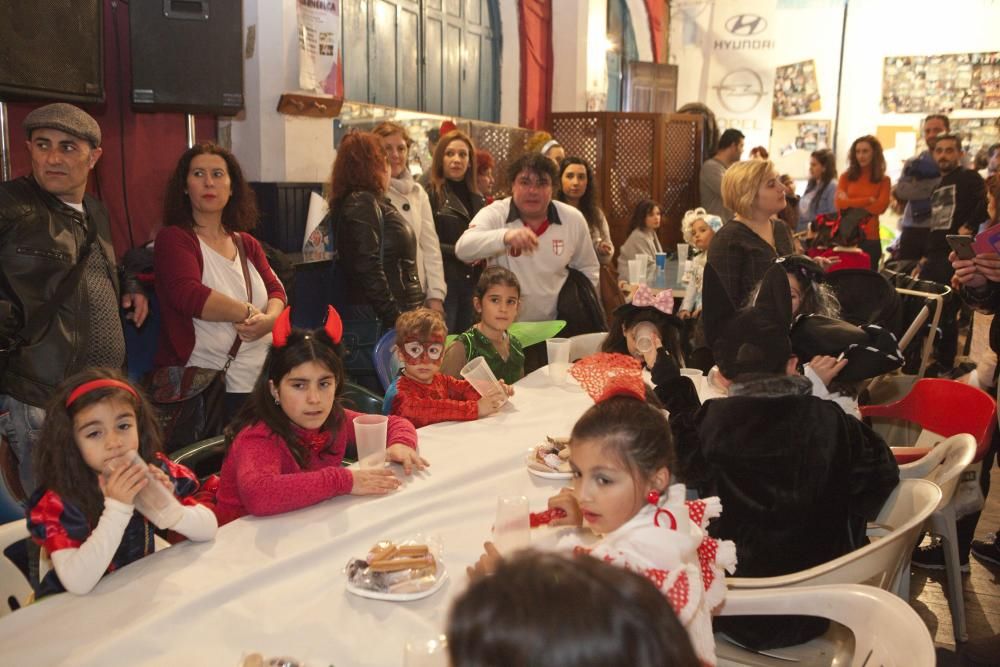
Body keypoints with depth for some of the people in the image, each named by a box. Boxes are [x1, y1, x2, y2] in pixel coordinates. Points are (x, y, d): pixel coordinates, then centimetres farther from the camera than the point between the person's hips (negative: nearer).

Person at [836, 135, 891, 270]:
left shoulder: (883, 180, 5)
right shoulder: (846, 177, 9)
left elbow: (880, 207, -7)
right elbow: (840, 204, -4)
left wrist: (851, 204, -5)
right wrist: (869, 200, -9)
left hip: (870, 239, -1)